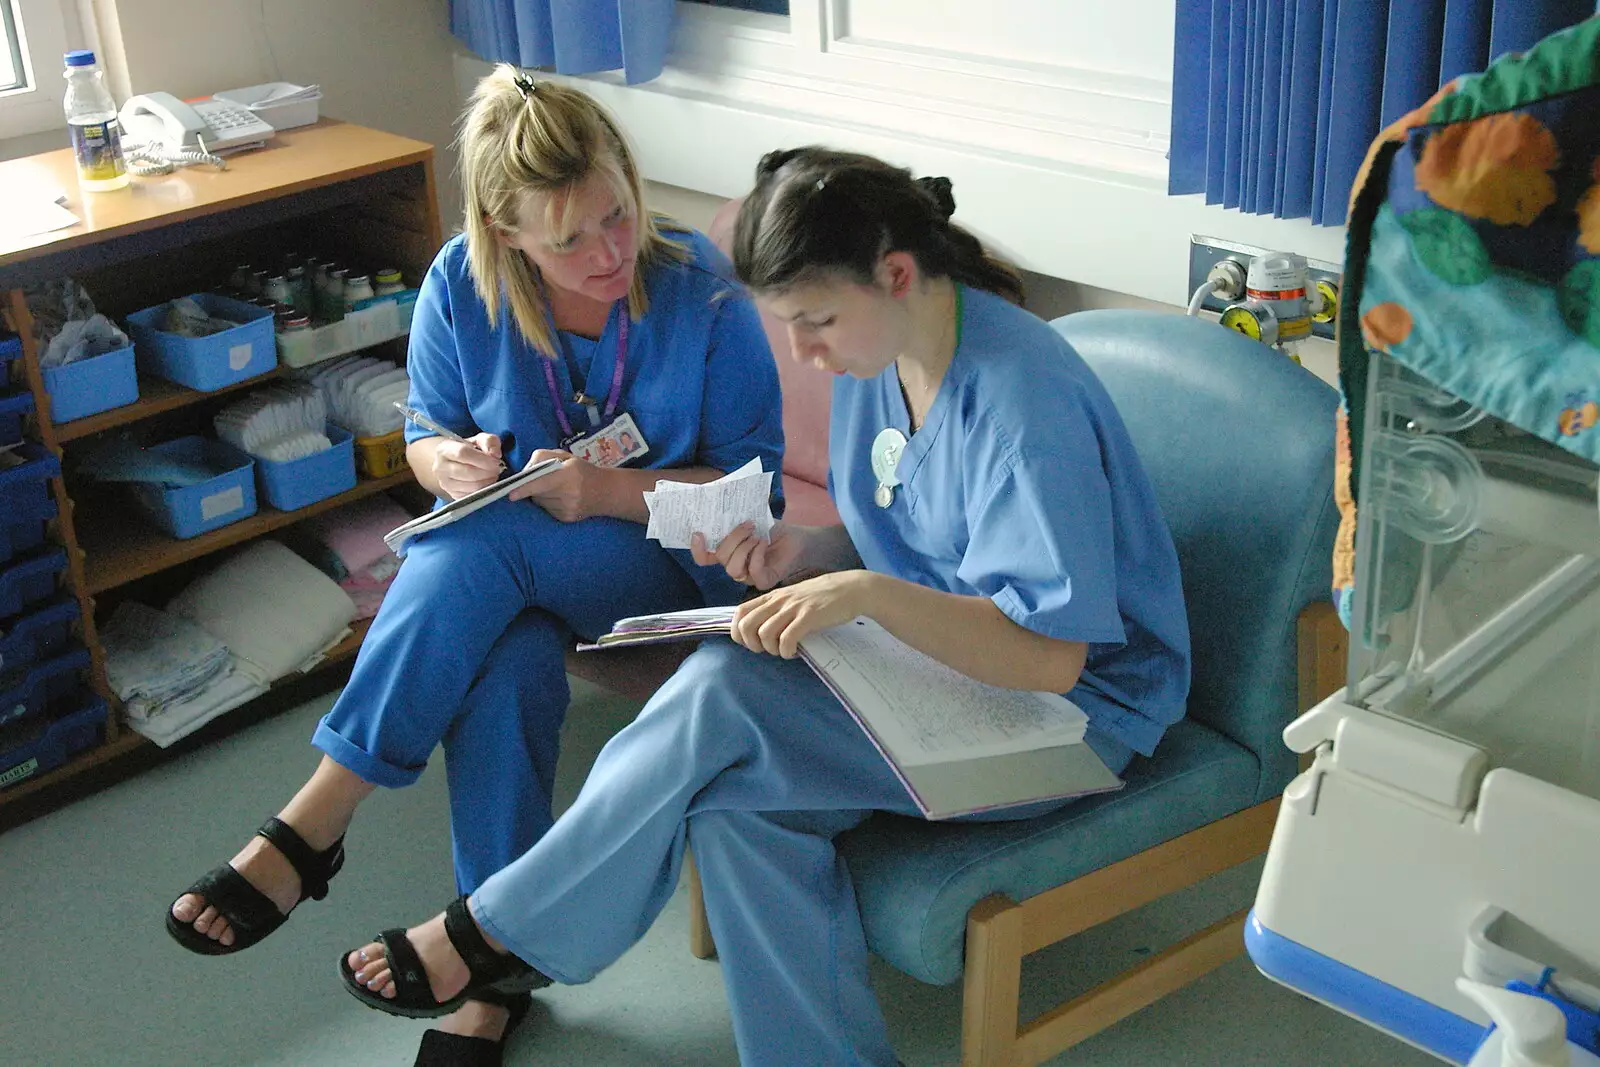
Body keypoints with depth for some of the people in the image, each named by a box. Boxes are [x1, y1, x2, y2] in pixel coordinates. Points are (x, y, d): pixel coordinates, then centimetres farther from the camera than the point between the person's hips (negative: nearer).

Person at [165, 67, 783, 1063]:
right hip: (512, 568, 3)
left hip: (669, 562, -3)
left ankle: (315, 822, -25)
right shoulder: (462, 284, -6)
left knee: (481, 543, -33)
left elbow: (754, 482, -10)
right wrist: (448, 462, -18)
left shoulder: (702, 290, -14)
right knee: (504, 670, -33)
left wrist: (606, 491, -25)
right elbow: (426, 434, 8)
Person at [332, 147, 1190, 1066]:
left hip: (1073, 710, -8)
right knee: (736, 803, -22)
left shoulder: (1023, 398, -25)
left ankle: (502, 932, -7)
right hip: (932, 656, 8)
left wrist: (869, 593, -38)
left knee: (723, 692, -25)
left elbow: (1051, 653, -27)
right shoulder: (878, 353, 2)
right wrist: (810, 550, -6)